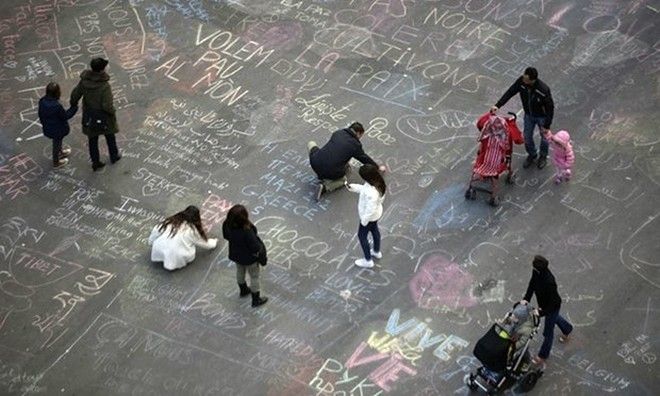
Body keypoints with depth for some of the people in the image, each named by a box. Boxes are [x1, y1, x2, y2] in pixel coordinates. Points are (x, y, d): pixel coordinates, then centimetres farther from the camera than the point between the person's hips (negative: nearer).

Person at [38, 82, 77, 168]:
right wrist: (74, 108, -12)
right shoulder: (57, 106, -37)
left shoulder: (42, 101, -14)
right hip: (57, 130, -6)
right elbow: (65, 116, -21)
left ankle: (60, 152, 59)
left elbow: (40, 114, 1)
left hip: (47, 128, 7)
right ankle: (56, 162, 39)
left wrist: (43, 123, 19)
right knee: (57, 143, 18)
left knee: (57, 142, 33)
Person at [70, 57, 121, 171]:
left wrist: (73, 105, 15)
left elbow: (75, 95, -5)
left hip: (89, 116, 3)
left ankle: (95, 162, 31)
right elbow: (107, 106, -30)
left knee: (92, 138, 20)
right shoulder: (105, 86, -31)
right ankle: (114, 156, 44)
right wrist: (112, 111, -8)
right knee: (110, 136, 23)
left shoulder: (84, 81, -17)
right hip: (104, 117, -3)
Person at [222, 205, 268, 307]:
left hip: (236, 254, 6)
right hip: (249, 258, -6)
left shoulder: (227, 226, -24)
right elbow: (255, 247, -29)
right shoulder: (247, 231, -42)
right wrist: (263, 258, -11)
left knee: (240, 271, 33)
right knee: (254, 277, 19)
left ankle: (243, 290, 59)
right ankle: (256, 300, 38)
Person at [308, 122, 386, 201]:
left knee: (311, 144, 30)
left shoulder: (337, 133, 14)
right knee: (342, 180, 32)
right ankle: (325, 186, 0)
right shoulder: (355, 145, 1)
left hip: (315, 163, 3)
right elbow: (365, 159, 15)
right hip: (331, 173, -3)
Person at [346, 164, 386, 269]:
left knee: (362, 236, 15)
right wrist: (352, 187, -6)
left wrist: (364, 220, -18)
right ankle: (377, 252, 55)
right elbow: (364, 188, 2)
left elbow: (370, 210, -32)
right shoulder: (377, 182, -17)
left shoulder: (371, 193, -43)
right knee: (374, 230, 30)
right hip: (376, 213, 8)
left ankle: (368, 261, 32)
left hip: (369, 216, -8)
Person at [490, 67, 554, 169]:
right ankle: (532, 154, 48)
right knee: (527, 137, 19)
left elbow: (550, 107, -28)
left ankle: (543, 156, 48)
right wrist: (497, 105, -26)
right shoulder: (521, 82, -27)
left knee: (544, 136, 20)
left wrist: (547, 125, -22)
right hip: (529, 115, 4)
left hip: (542, 117, -4)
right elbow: (510, 92, -16)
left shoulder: (543, 90, -38)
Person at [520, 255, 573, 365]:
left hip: (552, 306, -7)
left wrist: (542, 312, -36)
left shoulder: (549, 282, -43)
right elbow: (532, 285, -8)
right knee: (554, 318, 36)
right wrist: (526, 298, -20)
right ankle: (567, 329, 67)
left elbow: (553, 302, -33)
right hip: (543, 303, 7)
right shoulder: (536, 272, -22)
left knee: (548, 331, 13)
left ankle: (543, 355, 34)